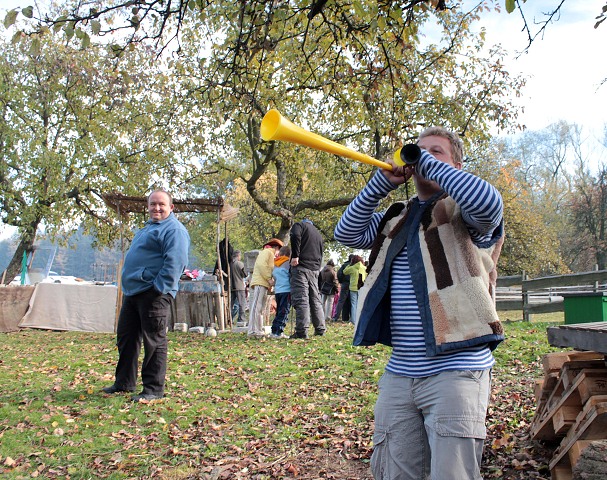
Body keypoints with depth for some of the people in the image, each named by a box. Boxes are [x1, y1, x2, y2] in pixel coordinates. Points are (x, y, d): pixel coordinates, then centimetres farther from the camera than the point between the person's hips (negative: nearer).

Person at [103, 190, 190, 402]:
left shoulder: (174, 229, -9)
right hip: (133, 292, 10)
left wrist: (159, 288, -25)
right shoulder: (148, 228, 23)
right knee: (125, 337, 15)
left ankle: (153, 389, 3)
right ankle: (124, 383, 27)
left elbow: (174, 263, -20)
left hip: (154, 294, -10)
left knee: (154, 341, -4)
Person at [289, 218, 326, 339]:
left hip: (300, 266, -7)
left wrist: (295, 256, -17)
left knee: (301, 299, -11)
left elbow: (295, 236, -15)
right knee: (315, 299, 14)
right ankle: (320, 329, 17)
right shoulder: (318, 234, 28)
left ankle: (301, 331, -17)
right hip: (315, 269, 7)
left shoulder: (299, 225, 8)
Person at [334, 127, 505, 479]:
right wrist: (383, 182, 0)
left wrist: (428, 162, -14)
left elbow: (488, 203, -24)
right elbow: (347, 233, 10)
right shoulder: (397, 219, 18)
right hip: (399, 373, 6)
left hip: (455, 370, -6)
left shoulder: (463, 213, -1)